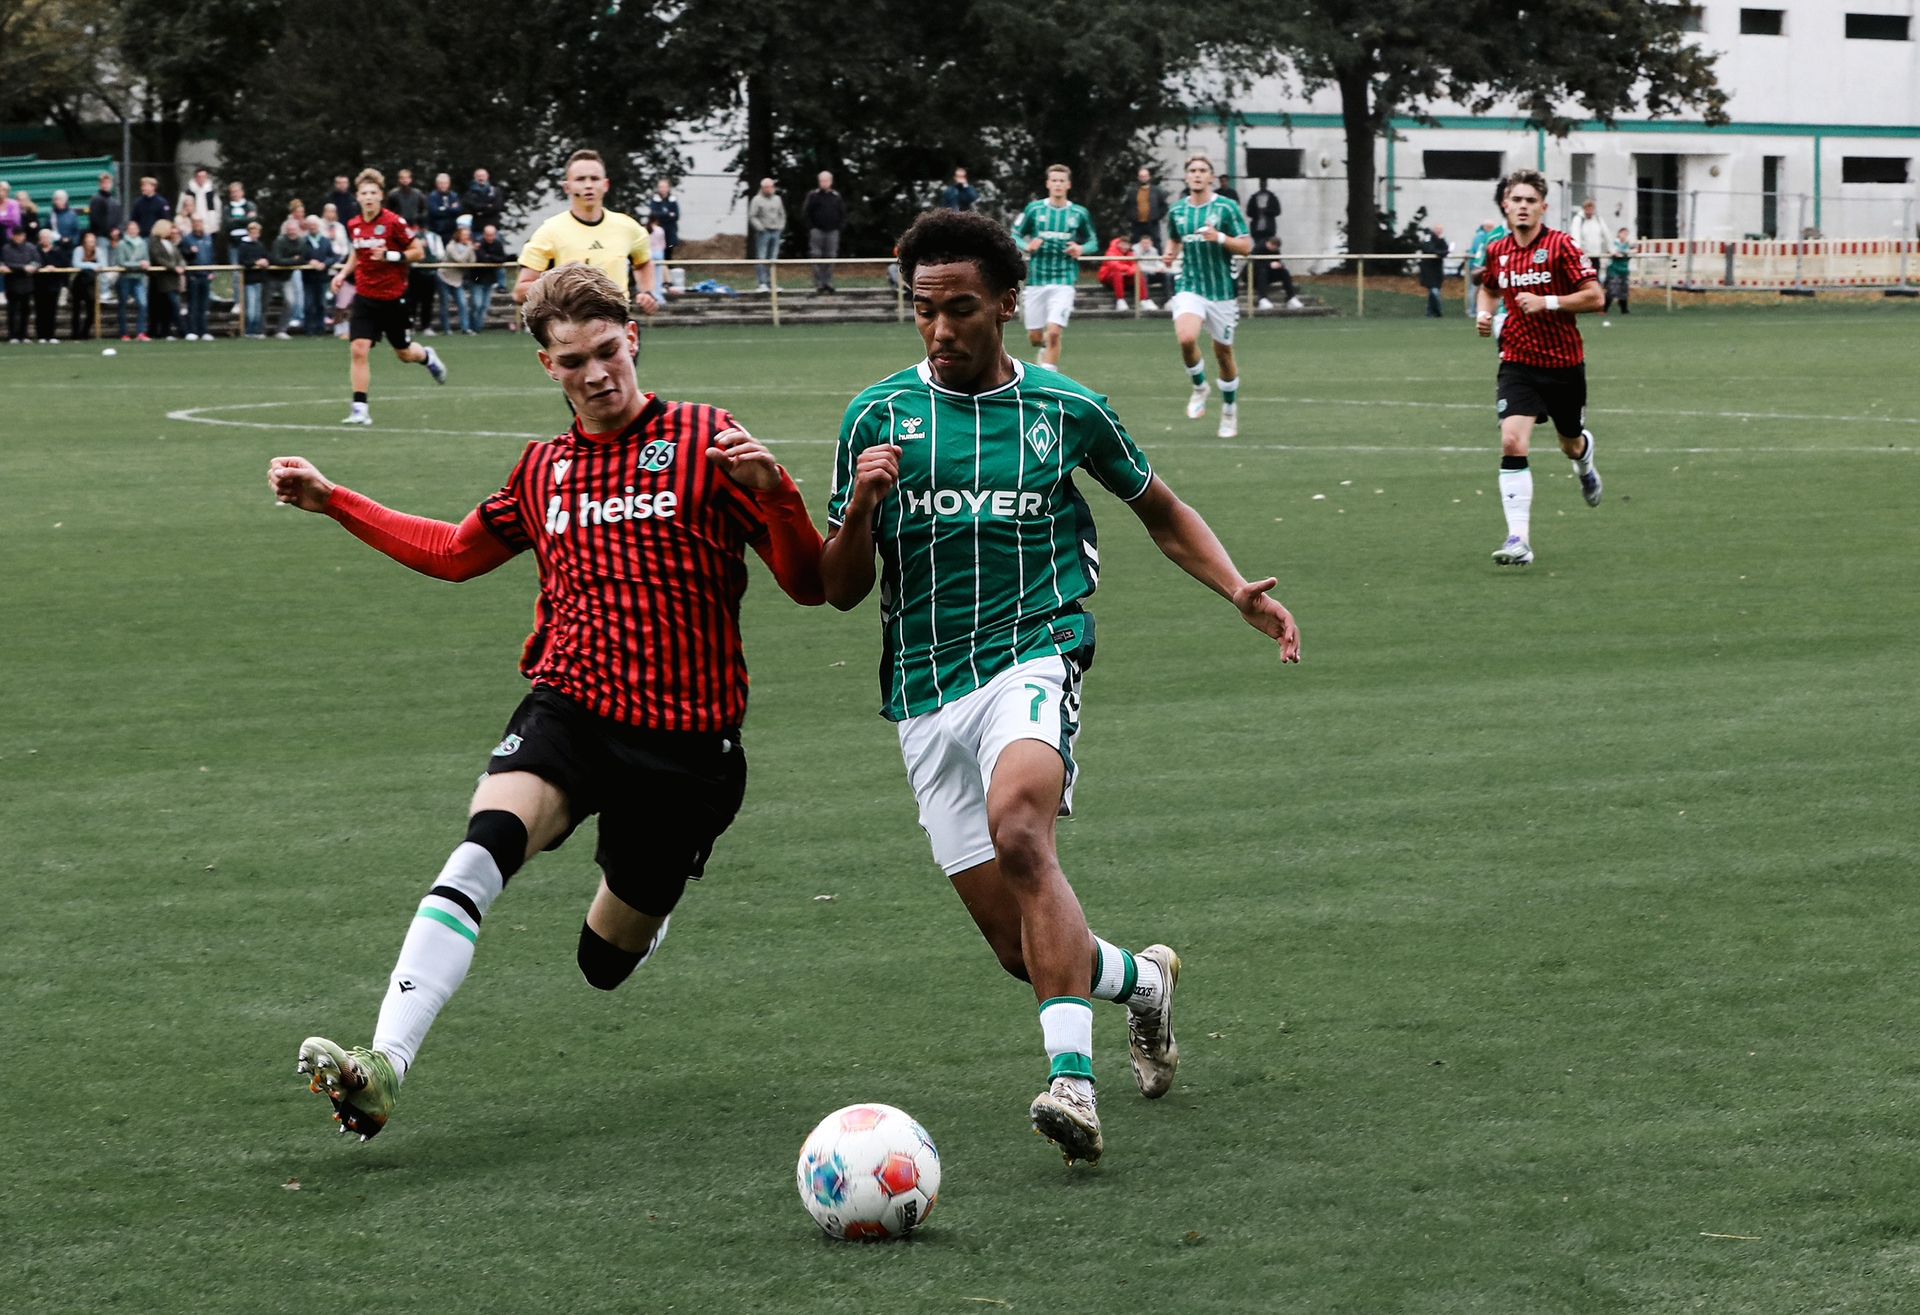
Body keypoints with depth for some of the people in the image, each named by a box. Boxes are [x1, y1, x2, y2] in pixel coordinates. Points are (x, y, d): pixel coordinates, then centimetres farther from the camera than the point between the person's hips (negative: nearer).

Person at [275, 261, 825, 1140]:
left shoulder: (703, 441, -1)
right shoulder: (545, 470, 13)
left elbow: (810, 586, -5)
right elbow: (457, 552, 32)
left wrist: (772, 491, -24)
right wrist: (331, 501, 26)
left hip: (686, 739, -2)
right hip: (569, 711, 2)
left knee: (606, 963, 9)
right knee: (487, 842, -30)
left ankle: (648, 902, 49)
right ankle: (384, 1064, -42)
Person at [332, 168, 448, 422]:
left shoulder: (394, 222, -14)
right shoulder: (353, 225, 2)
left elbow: (418, 252, -8)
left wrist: (391, 256, -22)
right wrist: (344, 273, 6)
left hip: (393, 297, -3)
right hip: (365, 297, 3)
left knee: (404, 353, 12)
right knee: (359, 349, -13)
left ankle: (427, 357, 48)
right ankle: (360, 409, -8)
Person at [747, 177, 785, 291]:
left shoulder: (777, 199, 14)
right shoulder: (757, 200, -2)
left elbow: (782, 214, 22)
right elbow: (752, 216, -5)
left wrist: (781, 226, 9)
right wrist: (760, 227, -15)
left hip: (775, 232, 5)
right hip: (763, 233, -5)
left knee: (773, 259, 7)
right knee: (761, 259, -7)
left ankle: (771, 283, 12)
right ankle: (763, 283, -7)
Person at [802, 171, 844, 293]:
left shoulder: (836, 196, 11)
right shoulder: (813, 195, 1)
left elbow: (843, 213, 18)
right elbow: (805, 213, 1)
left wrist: (840, 226, 5)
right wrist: (810, 227, -6)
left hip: (833, 231, 3)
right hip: (817, 231, -3)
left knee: (830, 258, 3)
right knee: (817, 257, -5)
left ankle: (828, 282, 8)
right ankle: (818, 283, -3)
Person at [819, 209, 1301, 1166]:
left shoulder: (1066, 410, 5)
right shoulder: (878, 416, 6)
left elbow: (1160, 512, 21)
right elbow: (841, 590, 7)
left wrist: (1238, 591, 6)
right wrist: (861, 506, -13)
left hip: (1032, 656, -3)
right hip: (924, 690, 3)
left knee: (1018, 827, -34)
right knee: (1018, 943, 3)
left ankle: (1071, 1079, -40)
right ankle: (1142, 978, 36)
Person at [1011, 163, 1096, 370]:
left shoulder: (1079, 213, 2)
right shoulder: (1034, 209, 2)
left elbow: (1093, 241, 12)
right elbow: (1015, 235, 7)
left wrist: (1081, 248, -10)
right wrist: (1026, 245, -14)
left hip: (1064, 281, -1)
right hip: (1036, 280, 1)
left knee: (1053, 332, -16)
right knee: (1034, 336, 7)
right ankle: (1044, 347, 43)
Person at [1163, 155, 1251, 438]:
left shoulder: (1226, 207, -4)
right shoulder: (1176, 210, 7)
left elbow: (1246, 246, -4)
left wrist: (1221, 238, -22)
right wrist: (1171, 253, 3)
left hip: (1221, 290, -1)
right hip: (1189, 287, 1)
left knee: (1223, 352, 7)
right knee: (1186, 338, -26)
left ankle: (1230, 412, 27)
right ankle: (1199, 387, 2)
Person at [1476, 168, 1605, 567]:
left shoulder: (1561, 246, -11)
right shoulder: (1497, 251, 3)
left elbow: (1594, 296, -13)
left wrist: (1547, 302, -22)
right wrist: (1484, 312, 4)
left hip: (1564, 364, -2)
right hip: (1518, 364, 2)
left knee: (1571, 445, 17)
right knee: (1512, 443, -18)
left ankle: (1584, 460, 58)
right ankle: (1518, 539, -22)